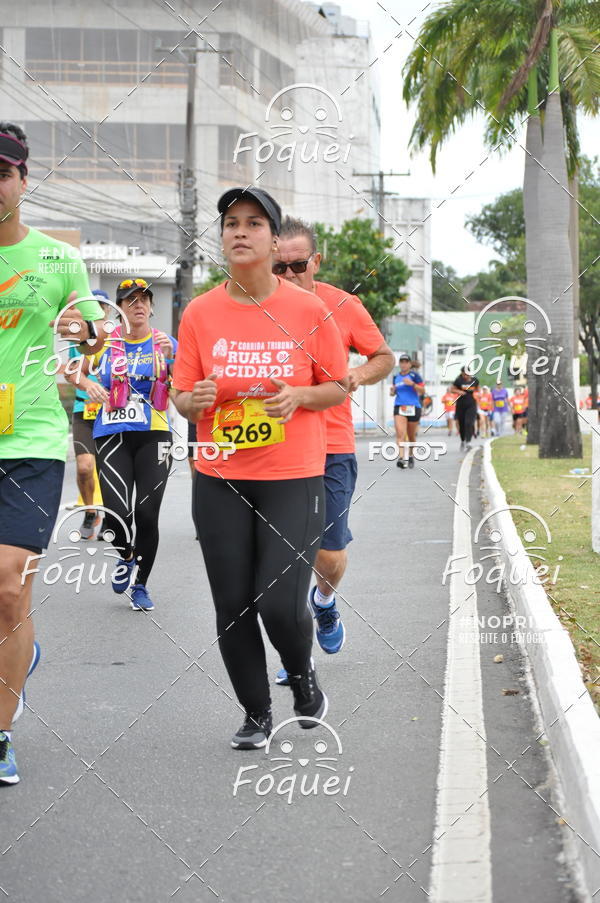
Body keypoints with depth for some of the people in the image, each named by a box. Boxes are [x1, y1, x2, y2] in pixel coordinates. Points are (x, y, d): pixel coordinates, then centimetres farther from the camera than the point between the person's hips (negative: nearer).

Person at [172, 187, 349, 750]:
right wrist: (196, 400, -17)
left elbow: (337, 387, 5)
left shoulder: (310, 310, -3)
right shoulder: (199, 313, 0)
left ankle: (303, 675, 25)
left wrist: (299, 396, -15)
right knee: (233, 607, 5)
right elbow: (182, 397, 6)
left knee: (281, 604, -9)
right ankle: (256, 714, 25)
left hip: (294, 478, -2)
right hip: (220, 480, 2)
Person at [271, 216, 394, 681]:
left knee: (331, 555, 0)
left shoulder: (344, 305, -2)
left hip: (331, 447, -1)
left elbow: (385, 356, 10)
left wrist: (360, 374, -11)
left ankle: (323, 600, 37)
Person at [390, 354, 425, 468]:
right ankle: (401, 457, -27)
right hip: (399, 407, 2)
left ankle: (411, 456, 31)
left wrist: (412, 384, -19)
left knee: (411, 436, 10)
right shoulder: (396, 377, 12)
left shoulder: (414, 375, -1)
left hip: (413, 407, -2)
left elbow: (422, 391, -5)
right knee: (400, 433, -18)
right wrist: (392, 391, 1)